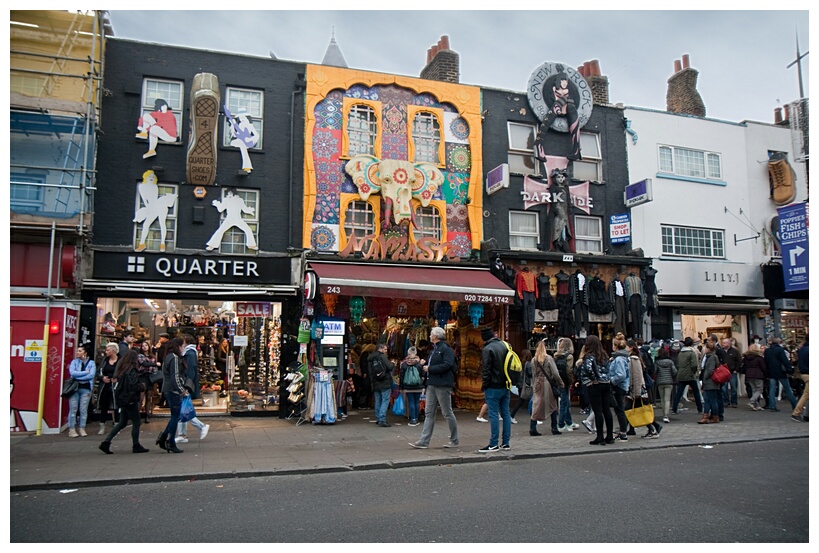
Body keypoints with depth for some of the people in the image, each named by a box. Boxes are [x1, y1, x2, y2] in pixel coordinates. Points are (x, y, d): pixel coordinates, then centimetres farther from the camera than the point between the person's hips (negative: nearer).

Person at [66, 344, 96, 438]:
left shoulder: (91, 363, 6)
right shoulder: (74, 362, 9)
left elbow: (91, 375, -8)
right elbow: (72, 372, -8)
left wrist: (77, 376, -9)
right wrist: (86, 372, -9)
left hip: (86, 389, 0)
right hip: (74, 388, 0)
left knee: (83, 409, 2)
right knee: (73, 409, -3)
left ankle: (82, 429, 9)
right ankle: (71, 429, 3)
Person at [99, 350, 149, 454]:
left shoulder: (121, 369, 10)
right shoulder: (131, 370, -16)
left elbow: (116, 384, 15)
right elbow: (134, 386, -23)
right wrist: (141, 387, -4)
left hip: (121, 399, 8)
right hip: (130, 400, -8)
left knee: (122, 423, 15)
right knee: (136, 422, 3)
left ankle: (106, 442, 9)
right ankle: (136, 446, 9)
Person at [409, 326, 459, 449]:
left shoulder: (446, 349, -11)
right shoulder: (434, 349, 19)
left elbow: (447, 365, -23)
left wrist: (430, 368, -18)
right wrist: (425, 366, 3)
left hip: (442, 385, -9)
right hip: (432, 385, 9)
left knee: (447, 413, 1)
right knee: (429, 413, 6)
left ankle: (454, 440, 14)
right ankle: (424, 441, 6)